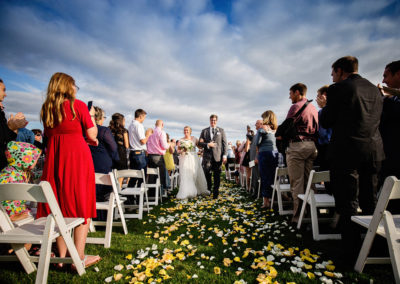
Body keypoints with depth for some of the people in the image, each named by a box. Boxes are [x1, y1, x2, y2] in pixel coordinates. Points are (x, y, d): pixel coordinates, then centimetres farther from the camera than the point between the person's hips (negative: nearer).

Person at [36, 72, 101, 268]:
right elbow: (92, 135, -5)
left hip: (54, 160, 6)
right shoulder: (78, 105, -4)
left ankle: (62, 256, 23)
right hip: (77, 159, -5)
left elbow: (49, 136, 18)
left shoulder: (46, 109, 12)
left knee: (59, 207, 13)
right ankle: (79, 258, 8)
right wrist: (91, 116, 10)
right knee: (81, 207, 3)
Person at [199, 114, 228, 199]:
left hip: (218, 156, 0)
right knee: (207, 175, 2)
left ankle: (215, 193, 12)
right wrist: (207, 145, -10)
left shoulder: (221, 130, 11)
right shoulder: (204, 131, 13)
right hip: (207, 156, 1)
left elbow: (225, 143, 6)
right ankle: (208, 191, 21)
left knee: (217, 176, 2)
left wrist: (224, 155, -3)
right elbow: (199, 143, 8)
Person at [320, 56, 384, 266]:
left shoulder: (338, 89, -7)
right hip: (374, 151, 7)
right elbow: (377, 119, 20)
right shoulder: (375, 90, 14)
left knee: (348, 205, 2)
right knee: (370, 203, 18)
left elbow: (326, 122, -5)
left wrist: (326, 108, 14)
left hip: (347, 152, -7)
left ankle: (352, 256, 10)